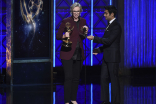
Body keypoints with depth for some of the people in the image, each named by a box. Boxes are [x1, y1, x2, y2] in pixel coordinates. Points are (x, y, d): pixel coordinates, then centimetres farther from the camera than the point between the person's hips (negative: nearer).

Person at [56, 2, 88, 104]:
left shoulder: (83, 21, 8)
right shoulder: (66, 21, -6)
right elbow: (58, 36, -3)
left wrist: (85, 33, -2)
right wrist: (64, 36, -23)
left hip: (79, 53, 5)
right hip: (67, 53, -5)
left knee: (76, 78, 9)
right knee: (68, 77, -8)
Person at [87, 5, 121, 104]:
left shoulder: (116, 26, -15)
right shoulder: (109, 25, 16)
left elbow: (108, 41, -22)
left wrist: (94, 38, -18)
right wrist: (99, 50, 12)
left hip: (113, 57, -9)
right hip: (106, 57, 9)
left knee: (114, 79, -3)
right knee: (104, 78, 10)